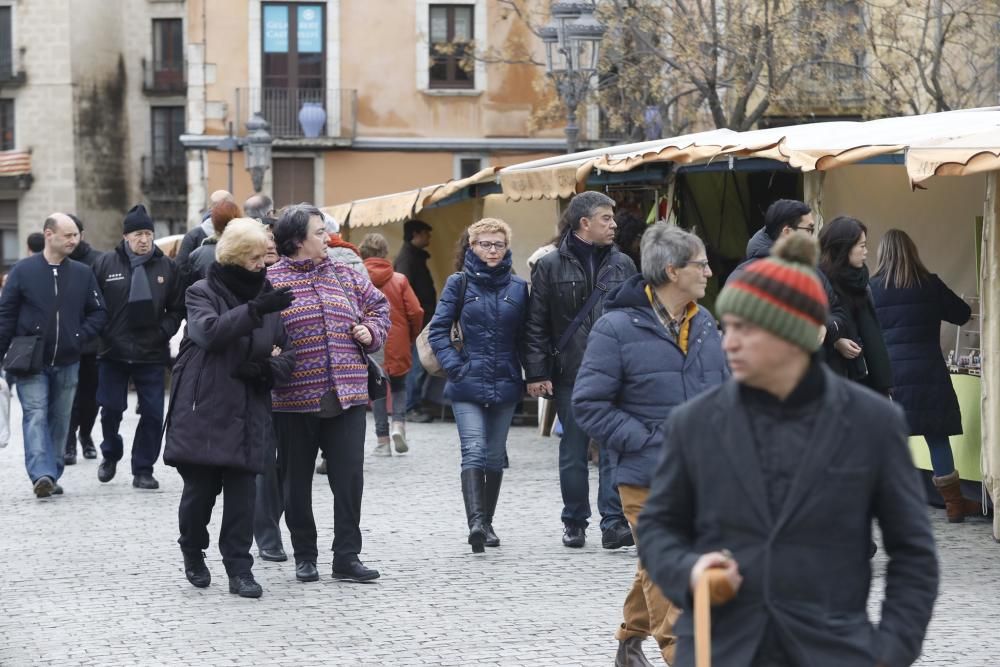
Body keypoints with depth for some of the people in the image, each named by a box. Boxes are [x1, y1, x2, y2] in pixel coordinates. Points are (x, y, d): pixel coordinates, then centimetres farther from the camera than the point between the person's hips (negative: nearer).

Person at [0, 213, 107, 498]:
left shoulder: (83, 273, 5)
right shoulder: (23, 270, -3)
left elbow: (98, 313, 11)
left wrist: (80, 336, -5)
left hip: (67, 362, 3)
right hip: (31, 363, -3)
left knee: (60, 420, 9)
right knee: (36, 416, -13)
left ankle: (52, 476, 18)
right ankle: (41, 475, -24)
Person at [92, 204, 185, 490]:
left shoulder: (166, 267, 3)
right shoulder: (106, 263, -1)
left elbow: (177, 308, 9)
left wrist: (165, 330, -5)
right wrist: (100, 333, -7)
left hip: (152, 354, 1)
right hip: (113, 352, -1)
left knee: (152, 413, 0)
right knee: (111, 408, 5)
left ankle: (143, 469, 11)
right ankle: (110, 455, 32)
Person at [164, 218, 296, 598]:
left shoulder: (267, 297, 12)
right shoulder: (203, 293, 0)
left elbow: (287, 354, 15)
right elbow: (209, 330, -22)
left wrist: (266, 368, -7)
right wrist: (254, 310, -31)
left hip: (248, 413, 3)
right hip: (204, 410, -3)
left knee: (242, 493, -2)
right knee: (200, 489, -2)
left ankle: (239, 570, 6)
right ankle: (192, 552, 25)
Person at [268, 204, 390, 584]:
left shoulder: (344, 276, 10)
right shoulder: (271, 281, -5)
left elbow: (377, 304, 23)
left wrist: (371, 331, 6)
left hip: (347, 396, 3)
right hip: (294, 399, -3)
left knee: (349, 477, -1)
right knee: (297, 480, 7)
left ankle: (347, 557, 7)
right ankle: (305, 557, 21)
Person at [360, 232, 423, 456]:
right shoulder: (399, 280, -5)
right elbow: (416, 312, -6)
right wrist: (412, 337, 11)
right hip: (397, 347, 1)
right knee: (399, 386, 20)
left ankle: (383, 439, 8)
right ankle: (398, 423, -4)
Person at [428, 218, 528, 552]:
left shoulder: (518, 288, 8)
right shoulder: (459, 284, 1)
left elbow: (524, 336, 12)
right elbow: (437, 330, 0)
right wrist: (454, 366, -10)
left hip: (505, 384, 3)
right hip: (468, 384, -3)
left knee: (495, 455, 9)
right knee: (474, 450, -16)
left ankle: (486, 522, 19)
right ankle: (476, 521, -26)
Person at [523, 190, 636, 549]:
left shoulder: (622, 264, 9)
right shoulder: (550, 266, 1)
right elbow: (536, 326, 1)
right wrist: (536, 373, -5)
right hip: (570, 375, -1)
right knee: (573, 451, 7)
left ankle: (614, 523, -5)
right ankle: (574, 522, 19)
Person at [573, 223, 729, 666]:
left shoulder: (704, 324, 7)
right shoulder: (617, 328, -13)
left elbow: (724, 391, 20)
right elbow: (589, 404, -12)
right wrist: (648, 441, -16)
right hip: (649, 476, -6)